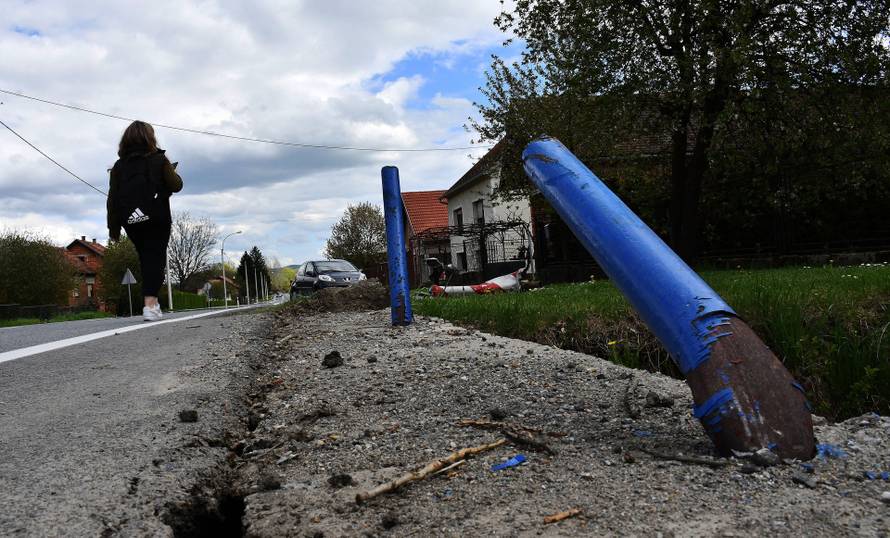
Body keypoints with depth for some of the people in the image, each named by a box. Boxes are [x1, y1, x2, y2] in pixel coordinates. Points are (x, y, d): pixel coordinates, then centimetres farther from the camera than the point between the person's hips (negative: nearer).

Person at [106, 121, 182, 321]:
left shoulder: (119, 165, 8)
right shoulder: (159, 159, -1)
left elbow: (112, 198, 5)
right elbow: (176, 185, -5)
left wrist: (113, 228, 8)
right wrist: (172, 171, 17)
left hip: (131, 221, 4)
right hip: (156, 219, -3)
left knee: (145, 258, 17)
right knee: (155, 258, -3)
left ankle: (152, 299, 17)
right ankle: (150, 304, -15)